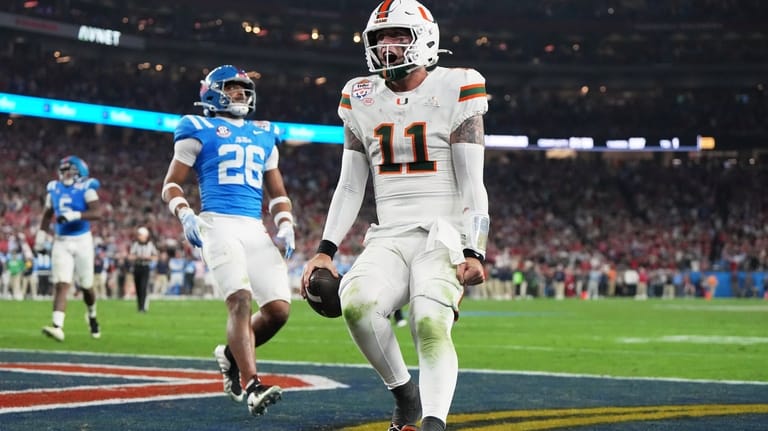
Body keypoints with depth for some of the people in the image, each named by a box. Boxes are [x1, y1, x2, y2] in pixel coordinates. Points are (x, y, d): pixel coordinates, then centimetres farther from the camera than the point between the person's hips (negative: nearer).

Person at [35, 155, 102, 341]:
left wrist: (74, 215, -30)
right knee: (61, 285, -11)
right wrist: (41, 236, 16)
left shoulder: (86, 188, -6)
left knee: (86, 286, 10)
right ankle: (57, 327, -22)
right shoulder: (54, 189, 8)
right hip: (61, 243, 2)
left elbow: (97, 213, -19)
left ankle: (92, 316, 39)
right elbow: (47, 215, 22)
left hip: (82, 241, -2)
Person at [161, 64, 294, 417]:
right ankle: (251, 387, -27)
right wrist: (186, 216, -12)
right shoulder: (199, 130, 7)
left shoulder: (263, 136, 22)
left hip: (255, 230, 6)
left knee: (279, 309, -4)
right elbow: (171, 185, 7)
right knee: (240, 300, -22)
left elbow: (277, 193, 26)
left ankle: (231, 355, 21)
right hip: (218, 224, -6)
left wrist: (285, 225, 8)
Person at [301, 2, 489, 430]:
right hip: (388, 239, 3)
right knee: (356, 303, -26)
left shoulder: (454, 92, -1)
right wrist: (325, 251, 6)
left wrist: (474, 254, -14)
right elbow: (350, 187, 15)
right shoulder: (362, 100, 12)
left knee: (432, 325, -28)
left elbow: (473, 186, -4)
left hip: (442, 237, -3)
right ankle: (405, 394, -5)